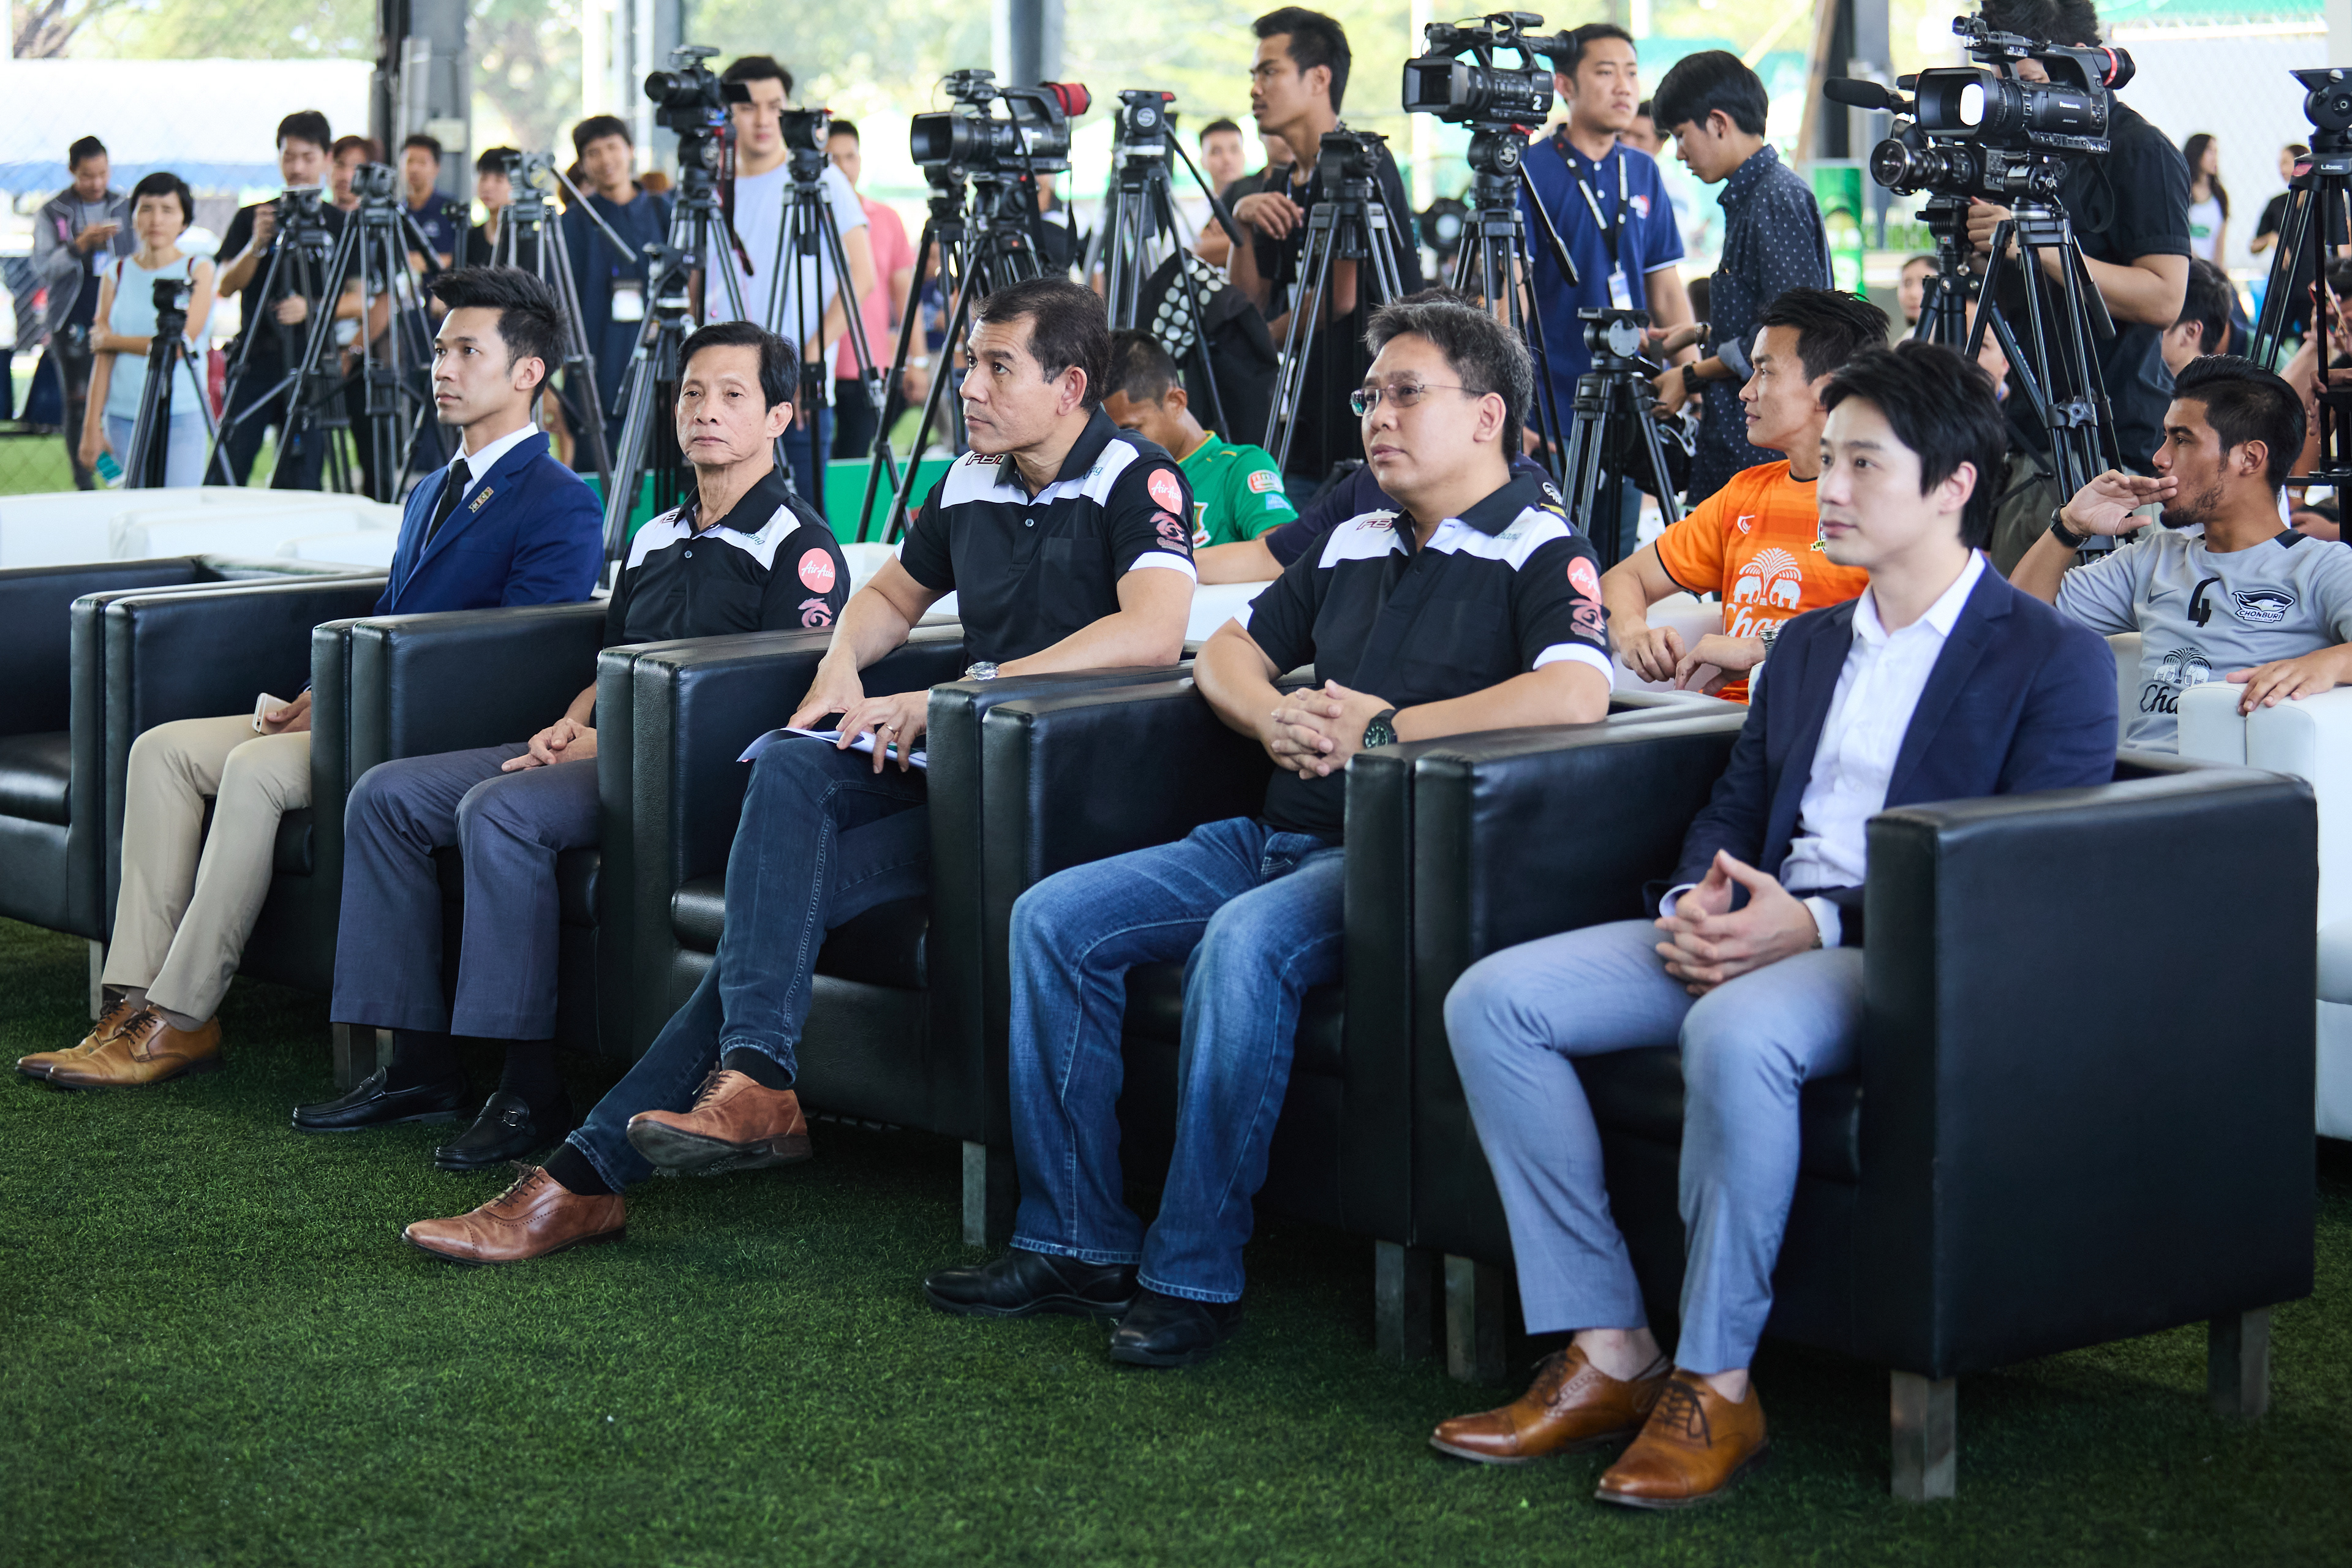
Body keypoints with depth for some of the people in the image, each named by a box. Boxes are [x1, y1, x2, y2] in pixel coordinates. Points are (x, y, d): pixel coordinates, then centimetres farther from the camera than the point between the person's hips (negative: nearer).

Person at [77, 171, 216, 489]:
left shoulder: (198, 269, 1)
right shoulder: (116, 275, 8)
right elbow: (102, 359, 6)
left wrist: (115, 340, -1)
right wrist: (92, 427, 1)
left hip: (182, 417, -3)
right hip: (124, 417, 3)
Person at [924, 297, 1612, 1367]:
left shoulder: (1540, 551, -3)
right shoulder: (1353, 546, 21)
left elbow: (1576, 693, -23)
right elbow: (1227, 651, 28)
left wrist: (1384, 729, -18)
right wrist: (1276, 719, 3)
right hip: (1275, 836, 8)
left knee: (1245, 941, -36)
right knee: (1054, 919, -8)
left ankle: (1194, 1274, -28)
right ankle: (1075, 1243, -6)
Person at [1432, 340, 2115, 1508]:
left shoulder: (2055, 662, -1)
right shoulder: (1808, 644, 23)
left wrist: (1819, 924, -20)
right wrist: (1693, 904, -3)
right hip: (1756, 929, 8)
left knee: (1736, 1035, -40)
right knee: (1491, 1000, -12)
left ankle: (1714, 1387, -26)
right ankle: (1606, 1352, -13)